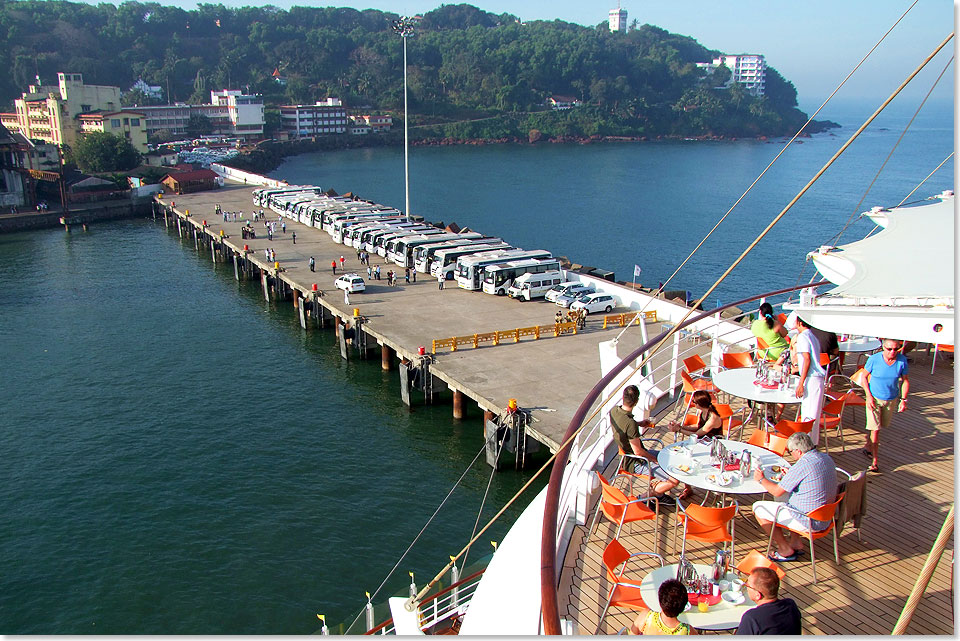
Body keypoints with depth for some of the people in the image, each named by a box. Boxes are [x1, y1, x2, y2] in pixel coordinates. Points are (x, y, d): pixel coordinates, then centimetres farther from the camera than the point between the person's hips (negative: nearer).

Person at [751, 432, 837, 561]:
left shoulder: (802, 465, -24)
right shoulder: (826, 457, 2)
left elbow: (777, 491, -17)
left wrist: (762, 479, 1)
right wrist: (790, 475, 21)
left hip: (809, 522, -9)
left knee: (758, 508, 1)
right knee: (784, 498, 30)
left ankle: (785, 550, 10)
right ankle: (796, 542, 26)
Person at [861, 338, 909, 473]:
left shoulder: (902, 361, -11)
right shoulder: (874, 359, -18)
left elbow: (905, 380, 2)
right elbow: (864, 376, -5)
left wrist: (903, 399, -6)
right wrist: (869, 396, -12)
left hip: (892, 399, 3)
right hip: (875, 398, -3)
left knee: (877, 426, 18)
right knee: (875, 429, -8)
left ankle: (869, 447, 42)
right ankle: (875, 461, -3)